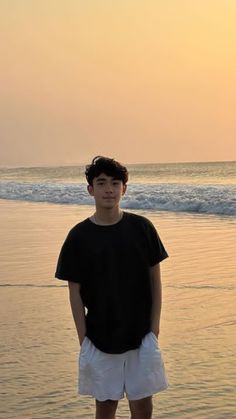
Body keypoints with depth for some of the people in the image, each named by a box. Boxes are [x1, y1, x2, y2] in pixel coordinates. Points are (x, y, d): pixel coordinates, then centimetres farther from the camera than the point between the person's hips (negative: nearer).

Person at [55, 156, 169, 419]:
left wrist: (155, 326, -1)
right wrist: (83, 338, -4)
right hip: (99, 337, 0)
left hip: (141, 335, 0)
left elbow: (155, 278, 3)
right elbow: (75, 290, -1)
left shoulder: (142, 228, -3)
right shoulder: (79, 236, -5)